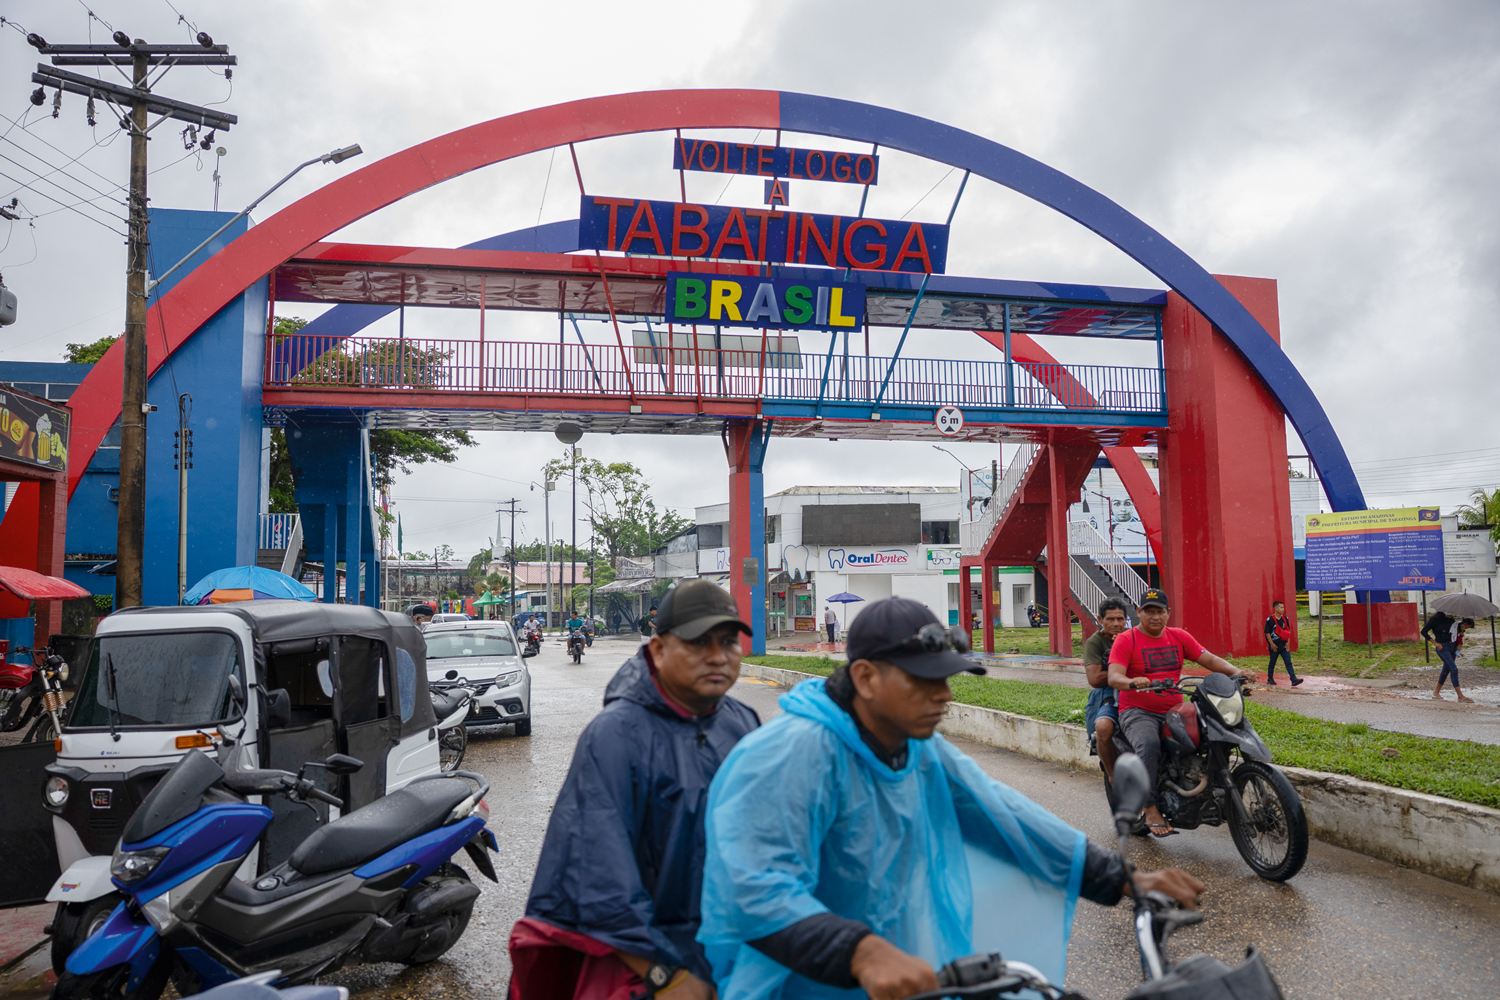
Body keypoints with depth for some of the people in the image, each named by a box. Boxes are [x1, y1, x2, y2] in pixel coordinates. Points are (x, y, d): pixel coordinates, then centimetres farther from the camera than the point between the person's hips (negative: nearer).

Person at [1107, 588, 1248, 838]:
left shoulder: (1179, 637, 13)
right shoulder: (1126, 640, -3)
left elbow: (1209, 659, 9)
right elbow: (1113, 677, -15)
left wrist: (1235, 671, -9)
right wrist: (1132, 682, -37)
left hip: (1174, 712, 5)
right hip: (1137, 712, -5)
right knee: (1149, 745, -34)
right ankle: (1151, 811, -25)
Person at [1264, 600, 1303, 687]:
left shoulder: (1285, 619, 5)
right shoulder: (1270, 619, -10)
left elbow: (1288, 631, 12)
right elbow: (1267, 632, -8)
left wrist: (1288, 643, 4)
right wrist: (1272, 644, -12)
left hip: (1284, 645, 4)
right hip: (1274, 646, -4)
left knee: (1288, 662, -2)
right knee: (1272, 662, 7)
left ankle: (1294, 679, -5)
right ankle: (1270, 679, 20)